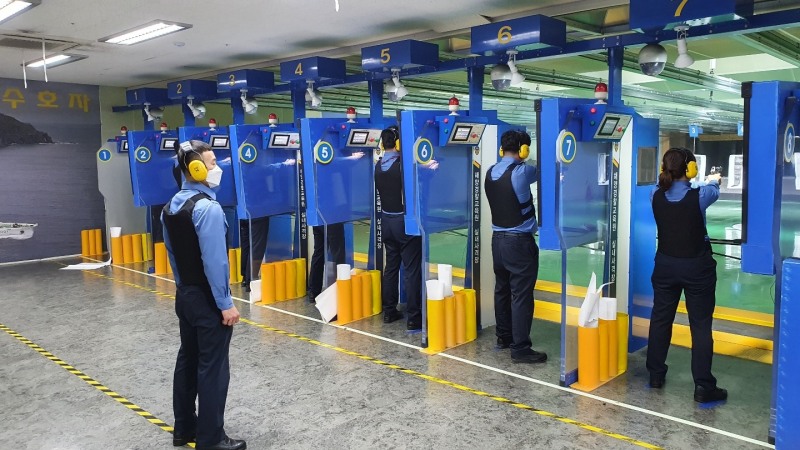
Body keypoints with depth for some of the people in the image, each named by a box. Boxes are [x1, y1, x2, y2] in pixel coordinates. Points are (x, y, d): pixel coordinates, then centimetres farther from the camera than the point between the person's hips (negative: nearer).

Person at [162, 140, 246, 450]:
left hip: (184, 295, 9)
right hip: (207, 299, -9)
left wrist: (184, 286, 19)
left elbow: (172, 253, 13)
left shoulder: (170, 207, 8)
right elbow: (214, 262, -23)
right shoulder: (208, 208, -21)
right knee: (213, 368, 0)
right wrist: (226, 304, -18)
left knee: (188, 360, 18)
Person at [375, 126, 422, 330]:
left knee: (391, 266, 15)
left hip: (386, 220, 7)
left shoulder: (378, 165, 4)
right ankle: (414, 318, -1)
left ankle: (389, 311, 22)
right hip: (404, 221, -7)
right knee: (411, 270, -3)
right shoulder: (402, 164, -18)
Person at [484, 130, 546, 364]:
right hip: (519, 242, -7)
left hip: (498, 239, 7)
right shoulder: (522, 172, -15)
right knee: (521, 296, -3)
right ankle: (520, 348, 0)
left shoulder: (490, 173, 4)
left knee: (502, 290, 17)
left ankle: (503, 336, 29)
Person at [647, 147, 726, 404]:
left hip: (665, 266, 4)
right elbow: (713, 193, 11)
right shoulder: (699, 196, -15)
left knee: (660, 318, 14)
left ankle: (655, 375, 26)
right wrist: (713, 181, 36)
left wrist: (705, 183, 40)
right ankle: (703, 386, 6)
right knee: (701, 325, 2)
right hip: (697, 267, -3)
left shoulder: (656, 196, -6)